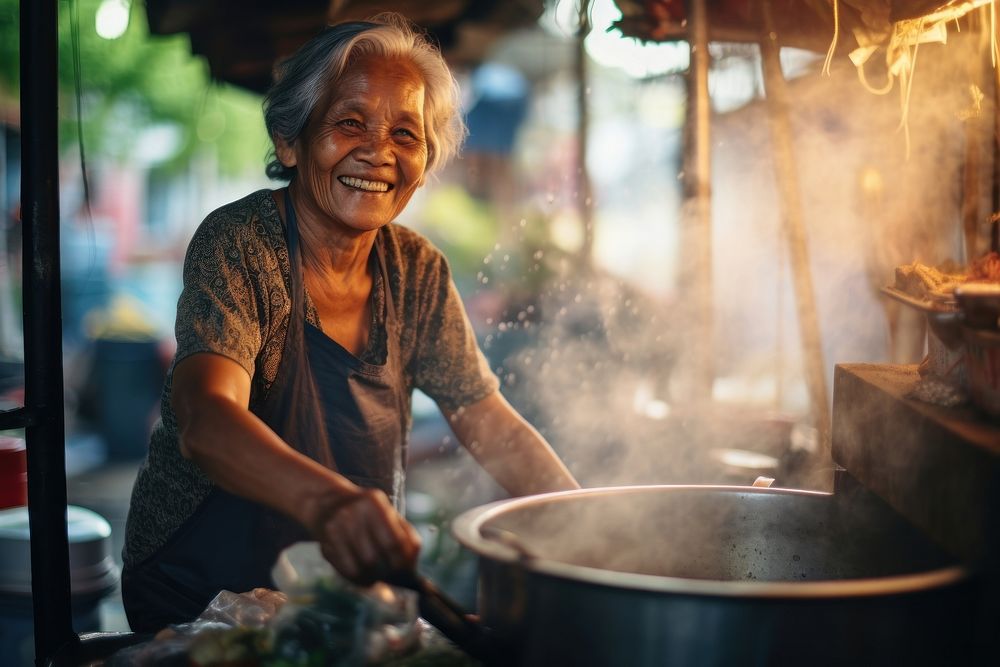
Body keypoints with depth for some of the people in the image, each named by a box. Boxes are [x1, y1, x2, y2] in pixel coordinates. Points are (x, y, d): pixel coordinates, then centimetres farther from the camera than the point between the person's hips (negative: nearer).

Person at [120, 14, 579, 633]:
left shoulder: (417, 271, 1)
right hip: (200, 599, -4)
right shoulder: (238, 245, -15)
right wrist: (327, 500, -50)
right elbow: (205, 422, -31)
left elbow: (493, 429, 6)